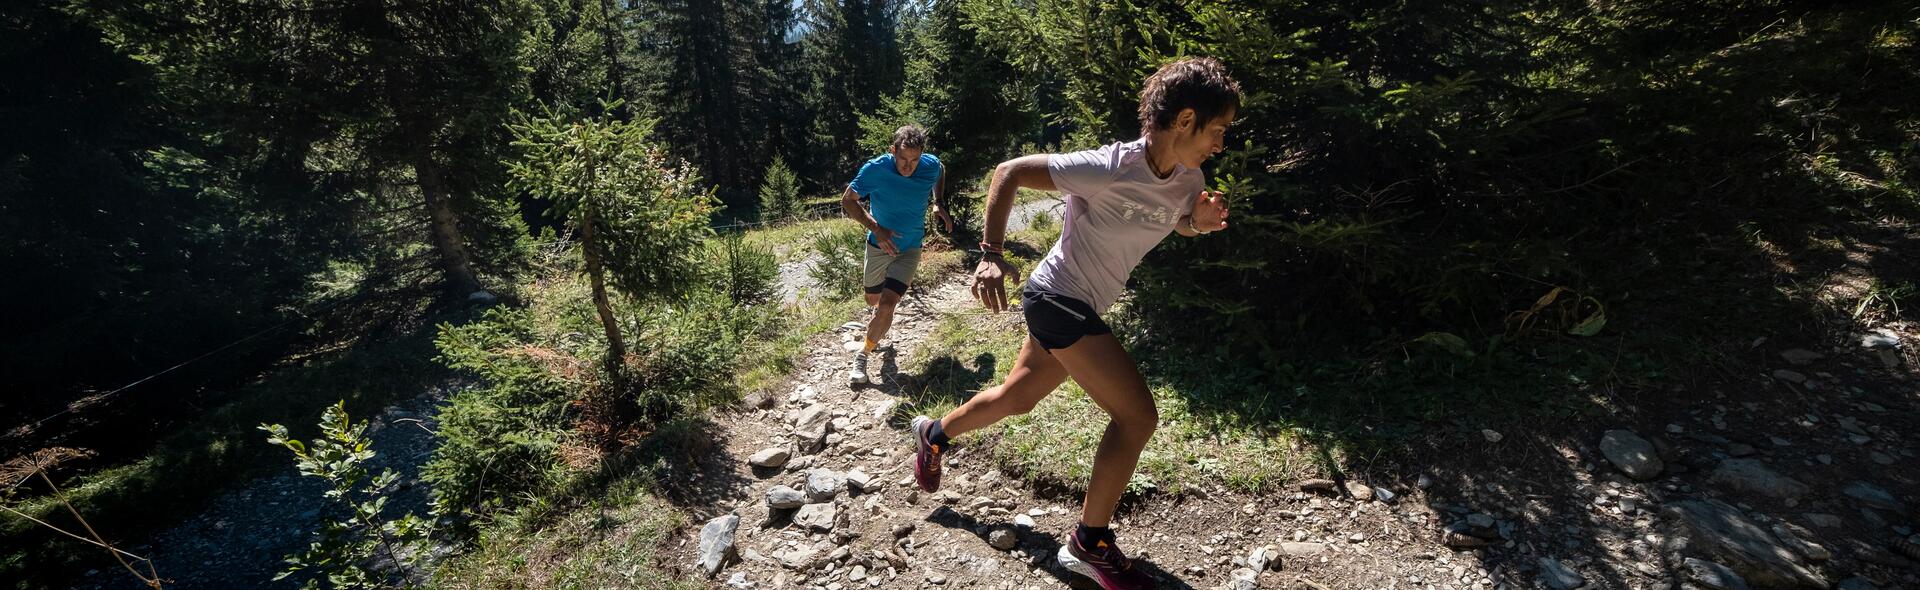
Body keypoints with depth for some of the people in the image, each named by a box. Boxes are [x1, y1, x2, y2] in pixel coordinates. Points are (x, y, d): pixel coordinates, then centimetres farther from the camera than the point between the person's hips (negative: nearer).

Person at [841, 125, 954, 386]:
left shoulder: (931, 165, -16)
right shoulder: (875, 168, -23)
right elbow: (847, 201, -13)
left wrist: (938, 203, -4)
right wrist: (876, 229, -25)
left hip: (909, 249, 0)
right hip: (878, 245, 1)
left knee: (887, 304, -17)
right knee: (873, 300, 19)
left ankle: (862, 357, 3)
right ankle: (876, 329, 58)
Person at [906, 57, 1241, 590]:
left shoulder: (1189, 179, -1)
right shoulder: (1107, 169, -24)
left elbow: (1180, 222, 22)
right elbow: (1009, 172, -17)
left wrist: (1202, 221, -3)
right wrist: (990, 255, -24)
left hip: (1077, 308, 9)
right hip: (1058, 299, -9)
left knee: (1017, 398, 22)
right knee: (1137, 415, -12)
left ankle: (935, 434, 47)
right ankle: (1090, 544, 5)